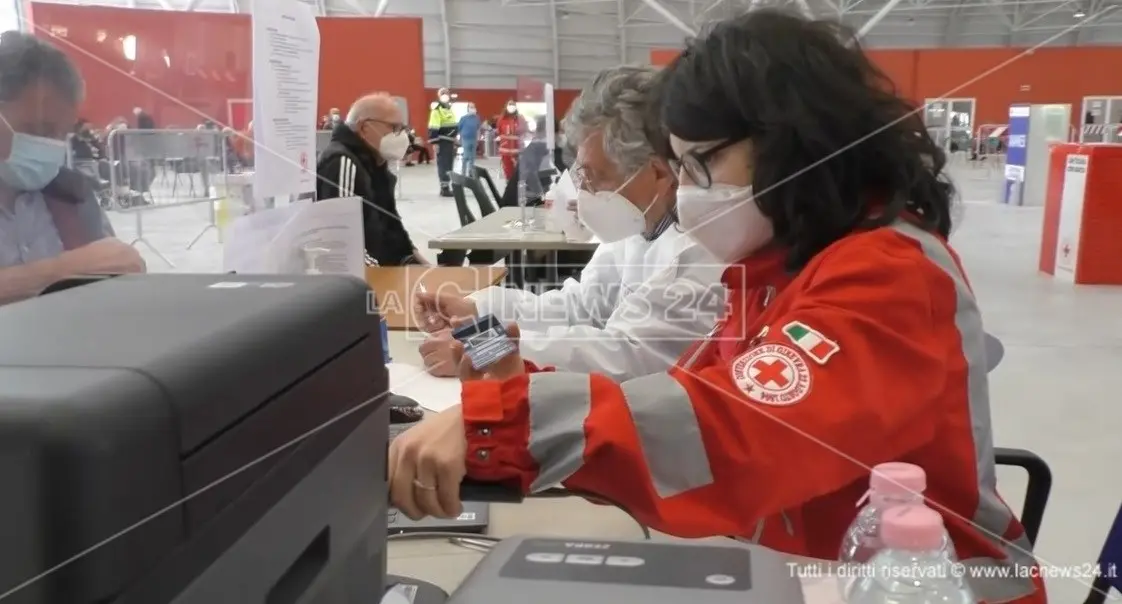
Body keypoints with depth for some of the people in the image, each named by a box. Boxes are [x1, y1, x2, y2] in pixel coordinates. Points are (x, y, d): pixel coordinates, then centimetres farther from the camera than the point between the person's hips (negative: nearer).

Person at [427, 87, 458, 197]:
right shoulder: (437, 110, -11)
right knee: (443, 165, -8)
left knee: (449, 165, 12)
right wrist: (435, 142, -21)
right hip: (442, 142, -9)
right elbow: (433, 128, -16)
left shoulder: (450, 109, 18)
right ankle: (444, 188, -8)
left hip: (450, 142, 9)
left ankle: (447, 187, 20)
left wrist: (455, 141, 26)